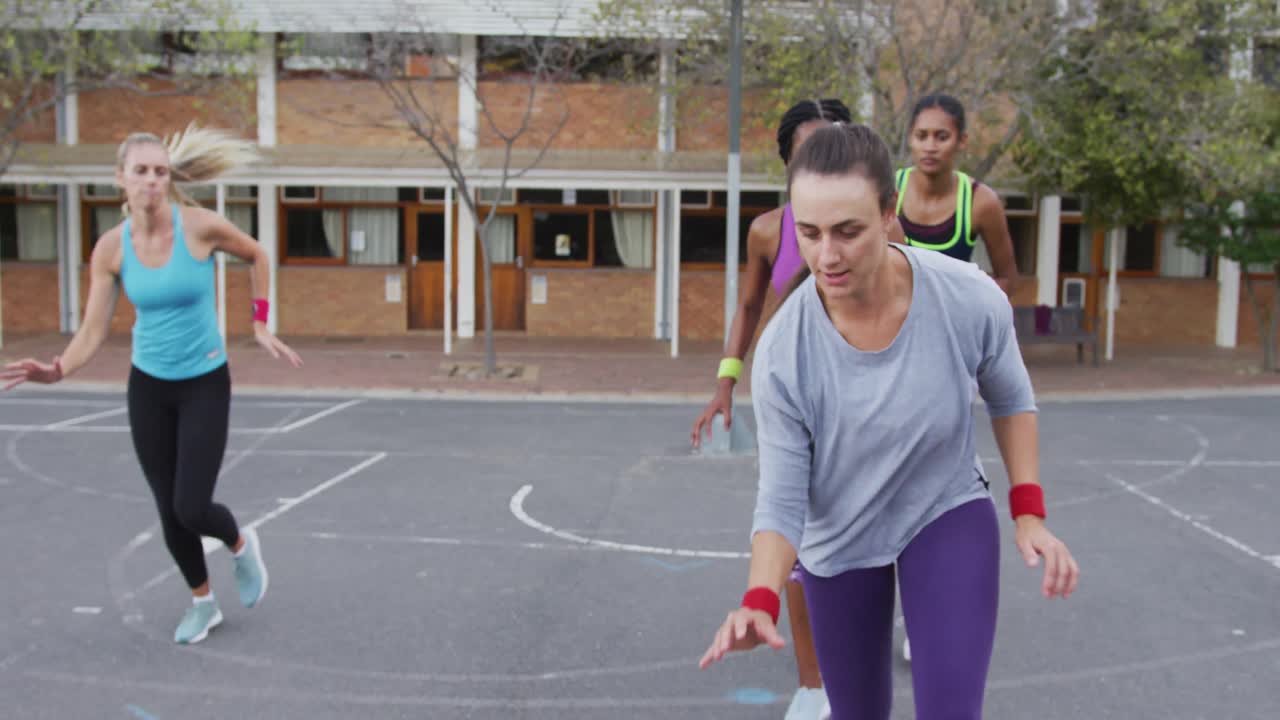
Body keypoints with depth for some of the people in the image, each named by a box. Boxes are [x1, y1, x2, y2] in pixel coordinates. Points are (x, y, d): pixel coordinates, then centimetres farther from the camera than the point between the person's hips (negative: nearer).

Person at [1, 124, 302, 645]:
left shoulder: (200, 226, -17)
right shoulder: (111, 248, -10)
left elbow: (257, 256, 3)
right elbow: (93, 332, -10)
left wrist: (261, 324, 2)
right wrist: (57, 370, -29)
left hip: (205, 383, -3)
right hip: (148, 386, 3)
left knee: (192, 509, -10)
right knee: (169, 513, 8)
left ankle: (241, 544, 26)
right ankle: (202, 603, 32)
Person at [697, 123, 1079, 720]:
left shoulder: (971, 299, -25)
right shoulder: (781, 353, -27)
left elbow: (1009, 398, -3)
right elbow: (780, 499, -19)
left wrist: (1029, 514, -9)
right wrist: (759, 601, -34)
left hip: (949, 512, 0)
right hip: (837, 540, 1)